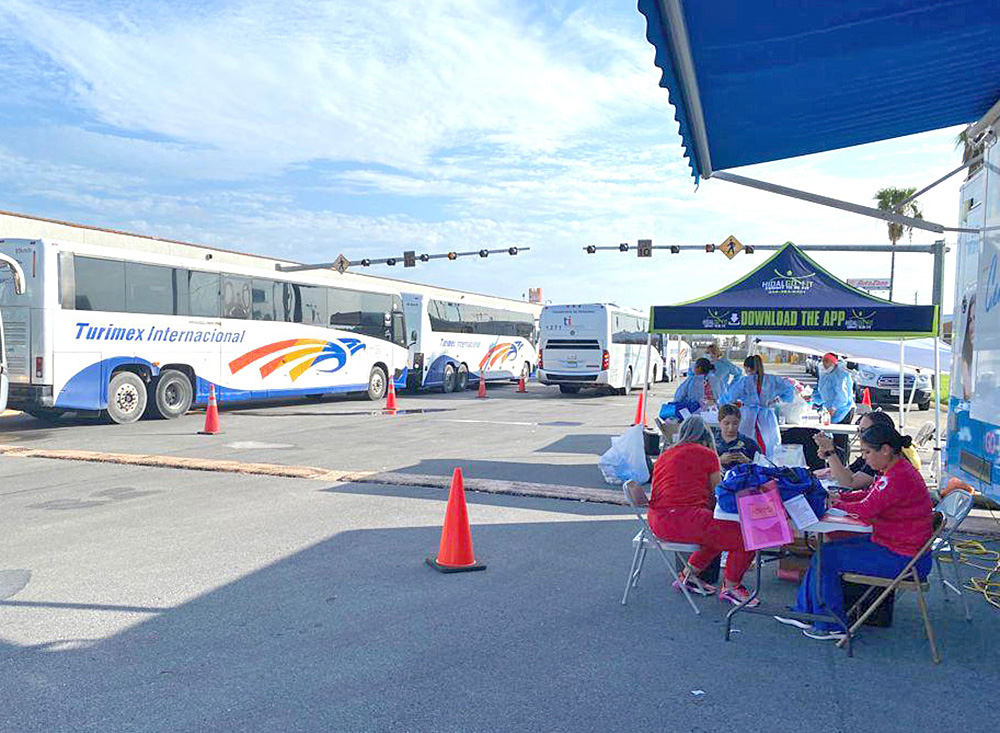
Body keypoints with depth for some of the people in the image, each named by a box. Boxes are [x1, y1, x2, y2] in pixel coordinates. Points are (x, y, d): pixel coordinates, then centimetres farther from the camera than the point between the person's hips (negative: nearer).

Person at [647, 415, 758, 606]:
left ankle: (688, 574, 25)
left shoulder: (665, 455, 23)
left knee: (720, 532, 25)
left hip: (657, 521, 9)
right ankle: (730, 587, 12)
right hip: (683, 518, -9)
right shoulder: (706, 454, 2)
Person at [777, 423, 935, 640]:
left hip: (901, 558, -10)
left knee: (826, 557, -8)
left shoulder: (899, 477, -26)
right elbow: (870, 495, 17)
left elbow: (865, 510, -27)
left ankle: (832, 626, 6)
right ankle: (805, 614, 19)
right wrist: (840, 497, 3)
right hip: (889, 543, 10)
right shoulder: (893, 470, 8)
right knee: (830, 548, 10)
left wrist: (838, 504, -9)